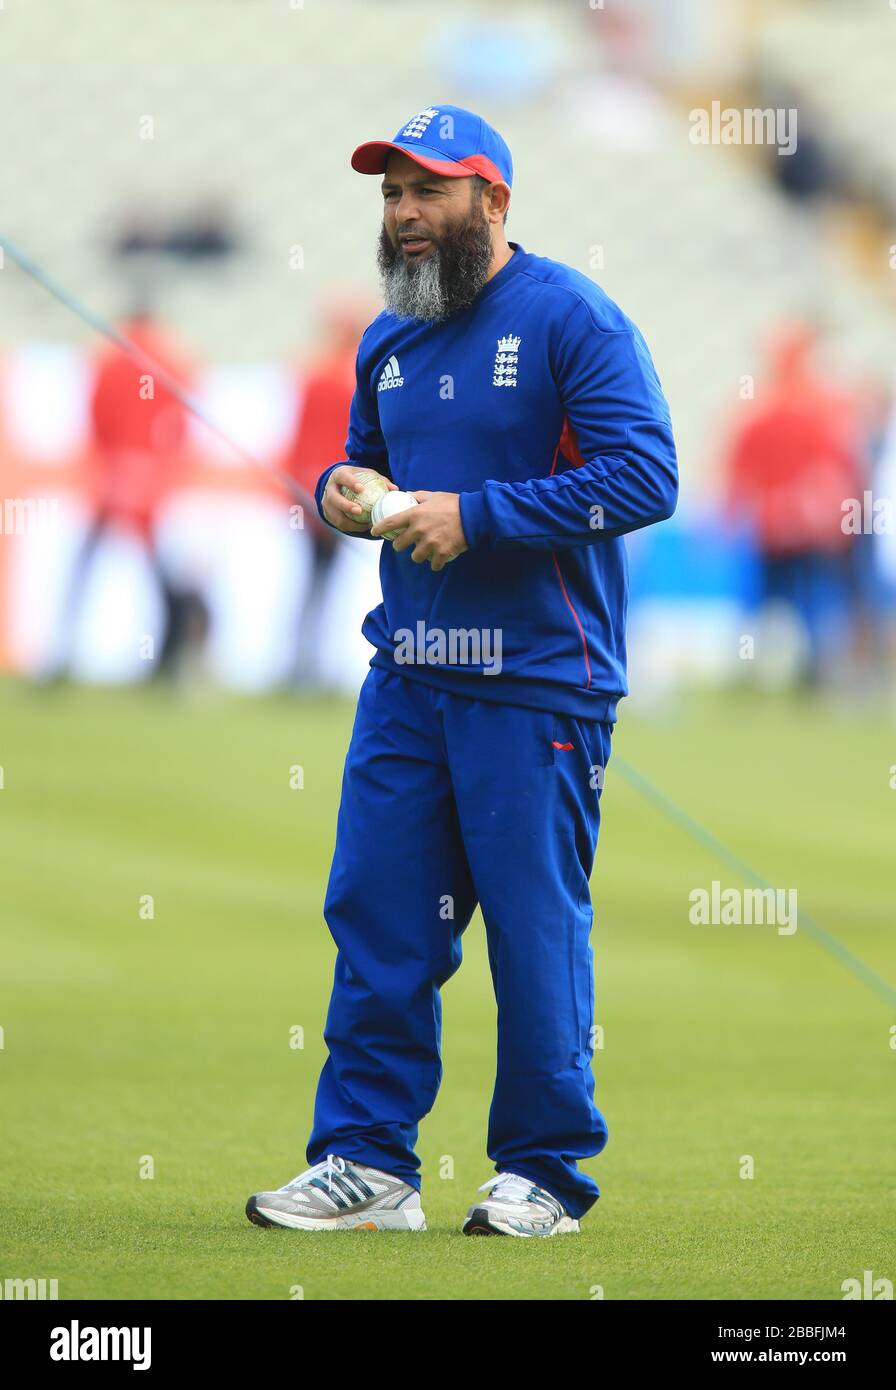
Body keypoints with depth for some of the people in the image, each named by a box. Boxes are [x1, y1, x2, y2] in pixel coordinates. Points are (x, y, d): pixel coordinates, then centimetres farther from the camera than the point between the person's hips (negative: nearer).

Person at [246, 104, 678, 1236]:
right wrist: (339, 493, 3)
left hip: (535, 685, -7)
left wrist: (474, 514, -19)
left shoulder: (571, 320, -9)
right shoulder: (388, 343, 14)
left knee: (536, 925, -1)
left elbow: (646, 476, -17)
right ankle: (368, 1163, 11)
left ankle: (545, 1173, 9)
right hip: (407, 674, 7)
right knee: (374, 912, 4)